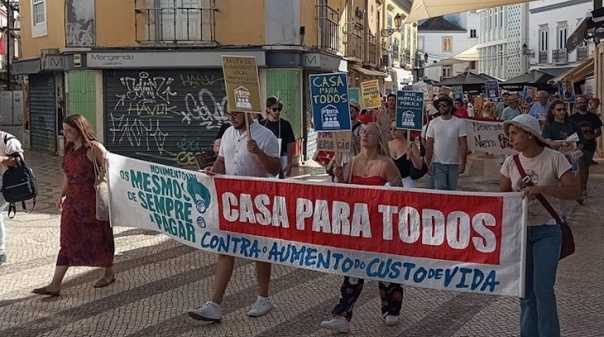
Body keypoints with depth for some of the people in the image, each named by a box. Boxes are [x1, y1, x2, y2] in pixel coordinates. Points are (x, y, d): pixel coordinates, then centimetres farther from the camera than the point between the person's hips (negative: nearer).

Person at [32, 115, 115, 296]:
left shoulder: (94, 148, -14)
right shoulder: (69, 149, 9)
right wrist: (61, 195, 21)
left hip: (92, 201, -7)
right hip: (72, 202, 7)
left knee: (99, 238, 9)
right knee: (67, 242, 6)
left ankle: (108, 273, 29)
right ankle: (55, 285, 7)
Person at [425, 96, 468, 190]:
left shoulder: (459, 123, -1)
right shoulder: (433, 123, 3)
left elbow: (463, 144, -4)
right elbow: (429, 144, 4)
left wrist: (463, 163, -11)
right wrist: (428, 163, -2)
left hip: (454, 164, 0)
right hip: (437, 163, 0)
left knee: (452, 189, 8)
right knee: (440, 189, -6)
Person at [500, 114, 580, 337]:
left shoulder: (554, 159, -12)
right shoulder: (511, 162, -1)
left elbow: (574, 192, -17)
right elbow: (502, 195, 7)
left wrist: (542, 188, -31)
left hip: (546, 231, -4)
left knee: (543, 290, -8)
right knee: (526, 291, 11)